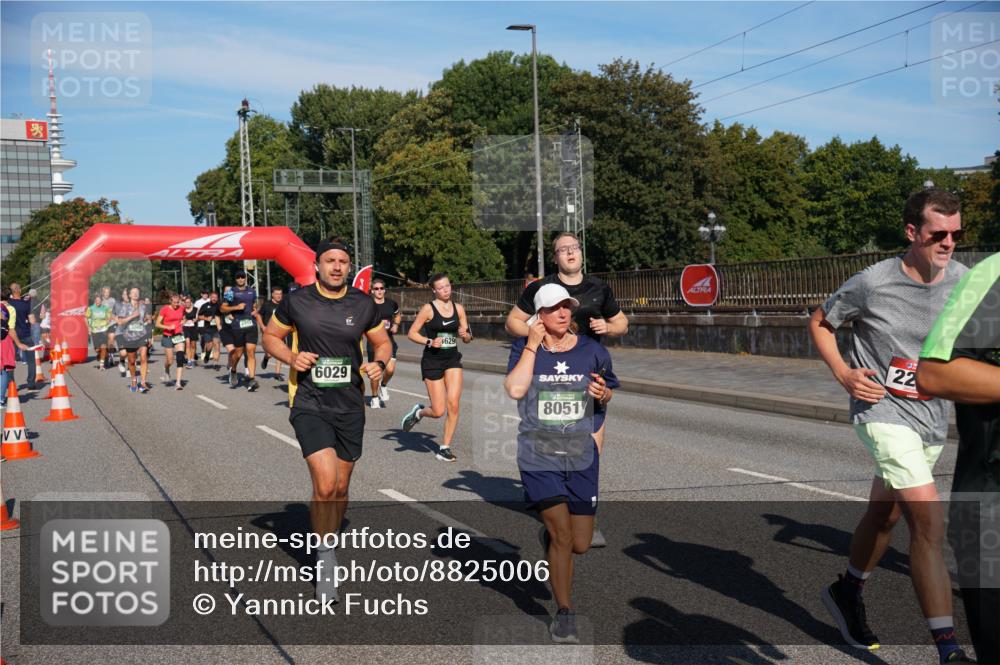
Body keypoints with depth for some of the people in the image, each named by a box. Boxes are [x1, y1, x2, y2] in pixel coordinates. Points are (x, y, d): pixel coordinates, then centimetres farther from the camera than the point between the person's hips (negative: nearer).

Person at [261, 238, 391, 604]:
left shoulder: (363, 304, 1)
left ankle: (327, 544, 36)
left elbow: (382, 343, 13)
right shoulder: (296, 301, -4)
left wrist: (379, 362, -9)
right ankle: (325, 561, -1)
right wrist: (291, 357, -12)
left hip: (350, 405, 3)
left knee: (340, 488, 12)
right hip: (310, 405, -3)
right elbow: (270, 336, 8)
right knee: (325, 483, -18)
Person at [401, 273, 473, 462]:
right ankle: (418, 412, 31)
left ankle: (445, 447, 4)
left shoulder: (458, 308, 5)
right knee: (438, 411, -3)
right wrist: (429, 342, -20)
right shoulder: (428, 309, -7)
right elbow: (411, 334, -5)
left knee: (453, 405, -10)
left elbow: (468, 338, 12)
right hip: (432, 360, -4)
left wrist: (465, 335, -11)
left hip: (453, 360, 4)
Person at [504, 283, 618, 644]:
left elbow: (608, 394, 14)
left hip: (582, 459, 3)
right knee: (562, 536, -9)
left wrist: (603, 393, -9)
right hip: (539, 459, -3)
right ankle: (564, 615, 10)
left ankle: (549, 534, 44)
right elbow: (515, 389, -21)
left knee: (580, 544, 7)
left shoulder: (592, 351, 1)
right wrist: (533, 344, -18)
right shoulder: (524, 349, -4)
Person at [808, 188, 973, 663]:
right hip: (882, 410, -6)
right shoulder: (872, 283, -14)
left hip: (932, 418, 6)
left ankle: (847, 593, 45)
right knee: (929, 520, -19)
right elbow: (820, 323, 1)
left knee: (885, 514, 21)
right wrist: (843, 374, -12)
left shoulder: (965, 281, -3)